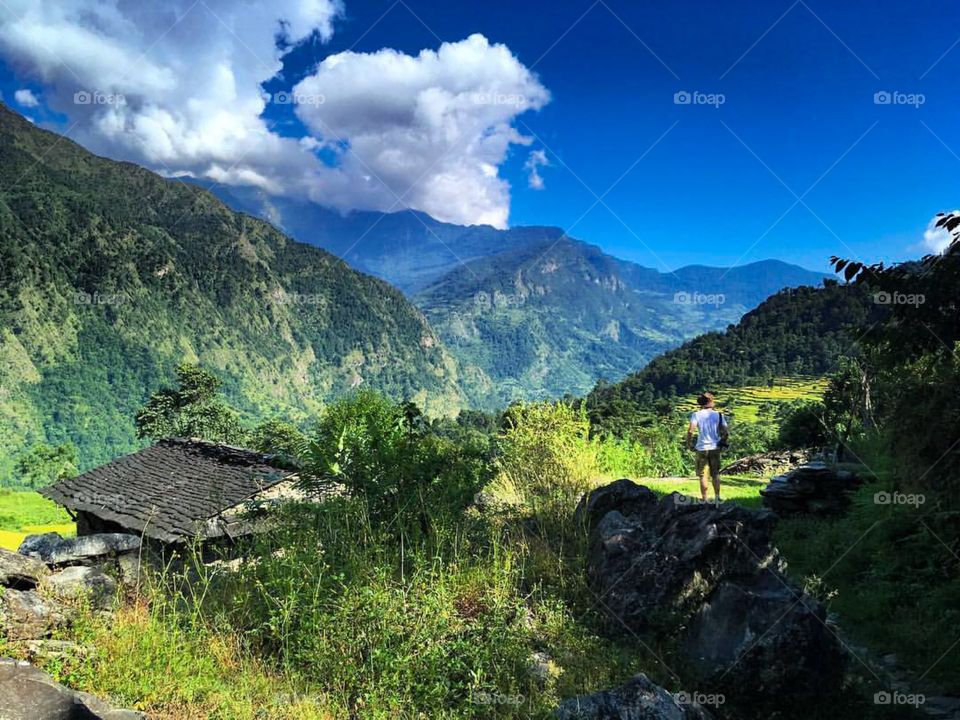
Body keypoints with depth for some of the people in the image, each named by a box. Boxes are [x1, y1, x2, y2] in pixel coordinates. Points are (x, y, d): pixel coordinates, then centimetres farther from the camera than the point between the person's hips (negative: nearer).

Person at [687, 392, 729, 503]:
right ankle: (717, 497, 17)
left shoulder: (696, 415, -6)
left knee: (703, 475, 5)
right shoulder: (719, 415, 2)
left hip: (702, 448, -2)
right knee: (716, 474, 15)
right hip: (715, 448, 2)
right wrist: (723, 443, 13)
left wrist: (689, 444, -6)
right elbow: (726, 433, -2)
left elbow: (690, 430, -18)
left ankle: (704, 499, 7)